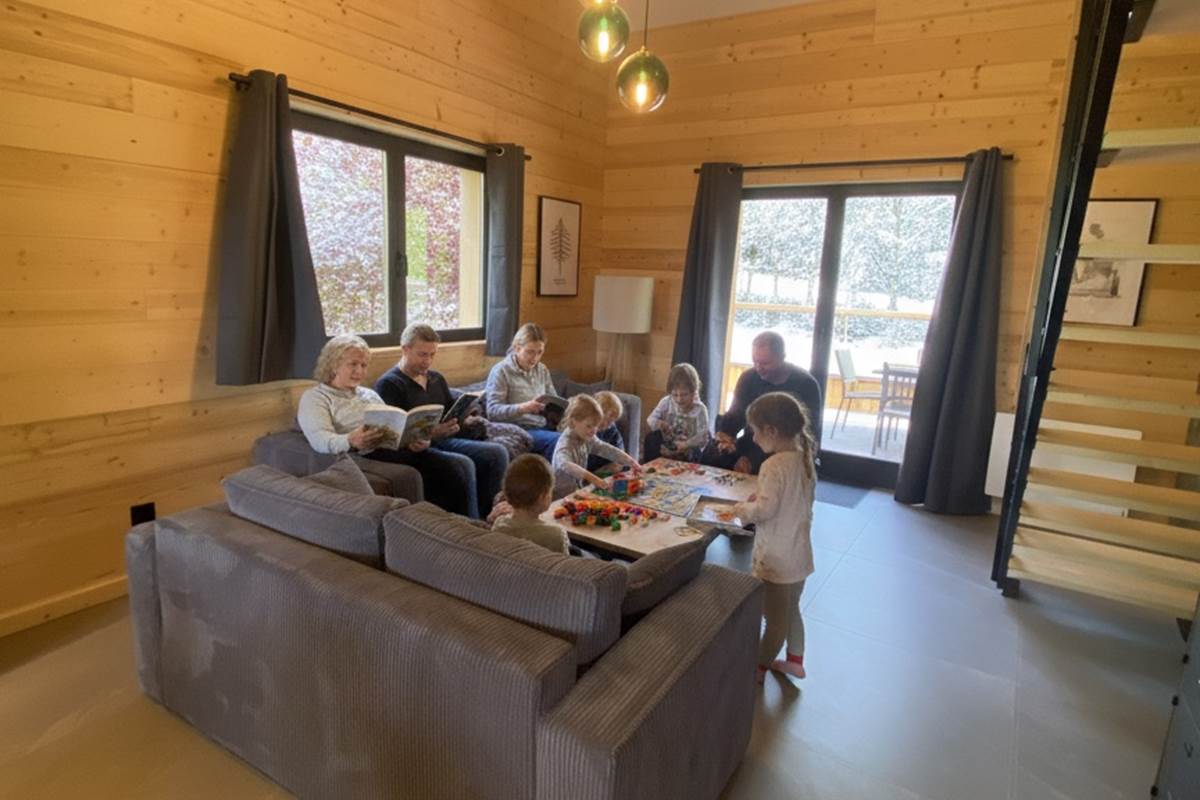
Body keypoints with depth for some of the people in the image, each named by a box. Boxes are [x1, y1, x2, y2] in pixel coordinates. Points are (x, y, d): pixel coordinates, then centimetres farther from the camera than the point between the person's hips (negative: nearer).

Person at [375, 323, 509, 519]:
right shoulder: (388, 384, -5)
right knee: (464, 464, -33)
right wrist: (430, 434, -30)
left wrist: (467, 420, 2)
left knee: (498, 452, -12)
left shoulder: (436, 378, 20)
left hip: (445, 441, 8)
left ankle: (488, 515, -7)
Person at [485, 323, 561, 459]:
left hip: (543, 426, 6)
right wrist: (523, 408, -27)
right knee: (558, 440, -31)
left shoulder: (542, 370, 15)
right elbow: (492, 411, -12)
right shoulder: (501, 371, -4)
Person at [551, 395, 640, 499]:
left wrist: (631, 462, -3)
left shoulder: (587, 438, 2)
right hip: (561, 497, -8)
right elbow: (565, 465, -42)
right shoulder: (566, 444, -23)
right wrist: (592, 478, -53)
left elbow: (608, 450, 9)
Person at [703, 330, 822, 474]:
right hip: (753, 445, 4)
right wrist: (724, 434, -25)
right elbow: (736, 414, 4)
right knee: (711, 455, -22)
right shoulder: (749, 378, 1)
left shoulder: (805, 385, -12)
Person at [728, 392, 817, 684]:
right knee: (791, 610, 26)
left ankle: (759, 668, 29)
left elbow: (765, 509, -27)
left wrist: (743, 509, -9)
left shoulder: (774, 465, -25)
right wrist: (761, 496, 6)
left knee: (775, 619, 10)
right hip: (799, 552, 8)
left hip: (776, 557, -8)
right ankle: (795, 661, 43)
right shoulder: (805, 458, 1)